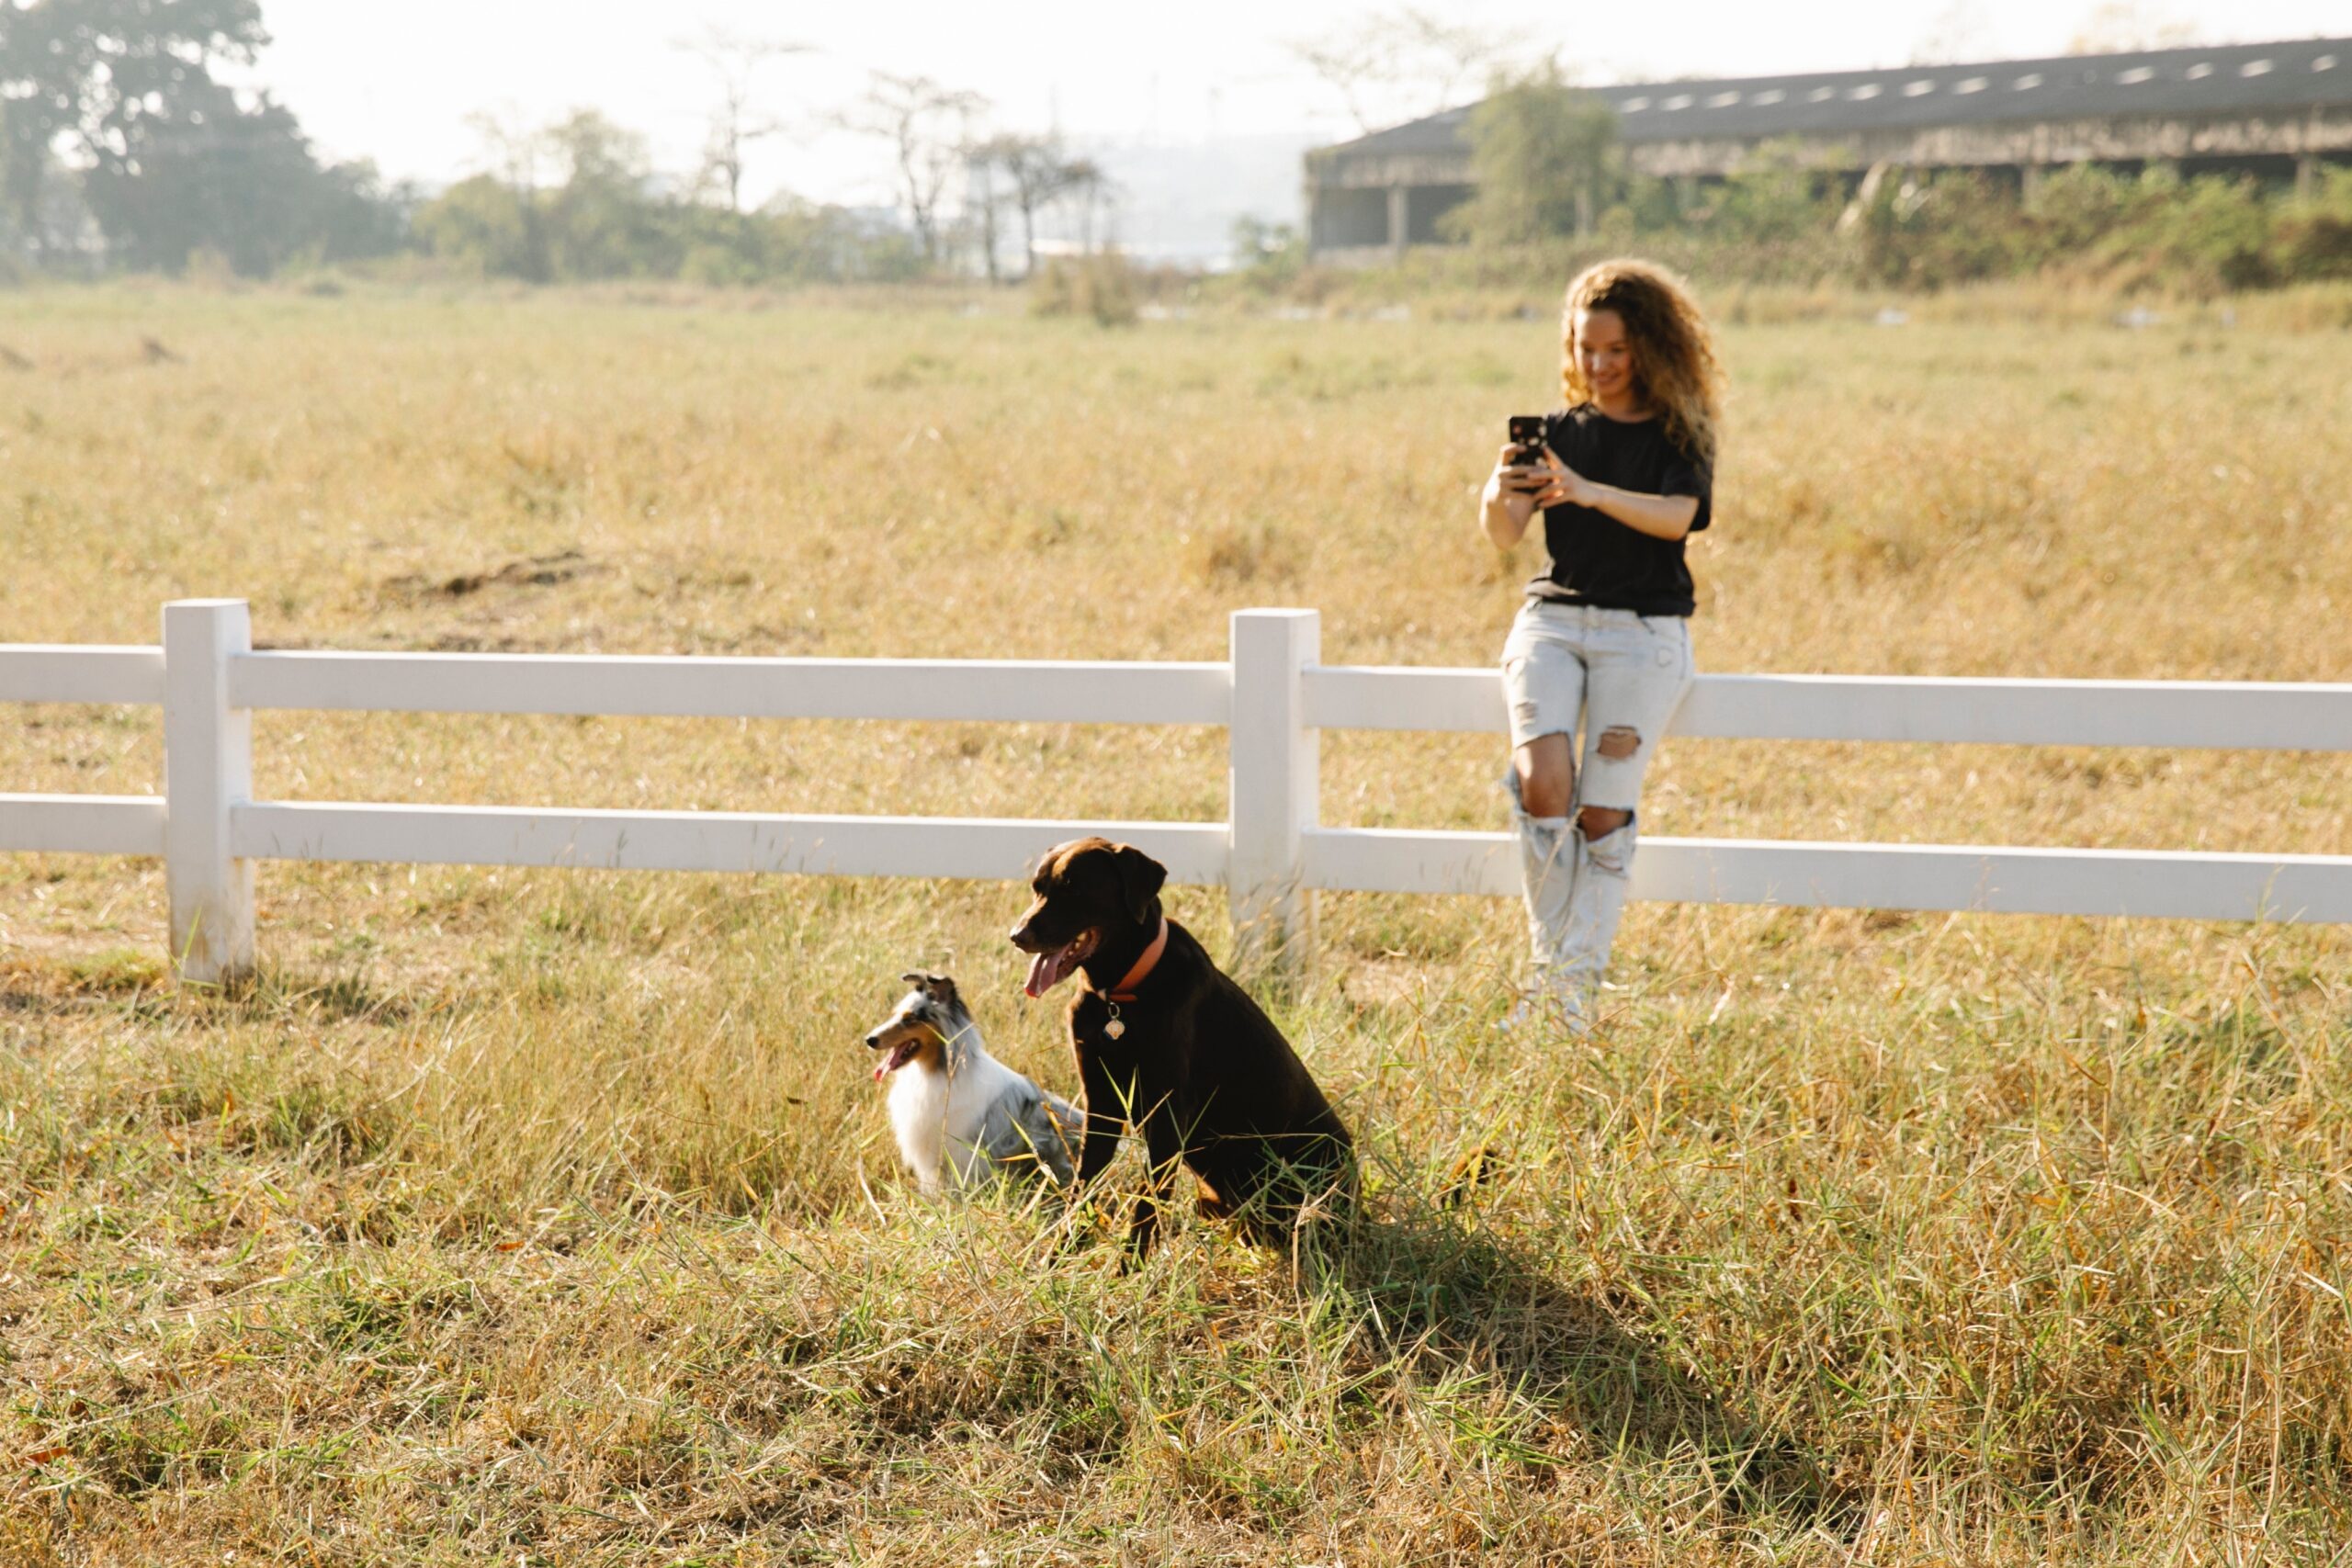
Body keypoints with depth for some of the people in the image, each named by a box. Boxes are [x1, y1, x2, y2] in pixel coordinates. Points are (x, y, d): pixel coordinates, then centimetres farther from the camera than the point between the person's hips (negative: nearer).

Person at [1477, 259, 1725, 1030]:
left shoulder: (1680, 437, 4)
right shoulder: (1557, 432, 12)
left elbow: (1676, 517, -17)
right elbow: (1505, 533, -1)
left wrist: (1589, 493, -33)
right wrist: (1498, 494, -24)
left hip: (1643, 632, -2)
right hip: (1552, 619, 2)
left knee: (1604, 810, -11)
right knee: (1542, 780, -20)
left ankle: (1575, 985, -5)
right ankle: (1546, 960, -7)